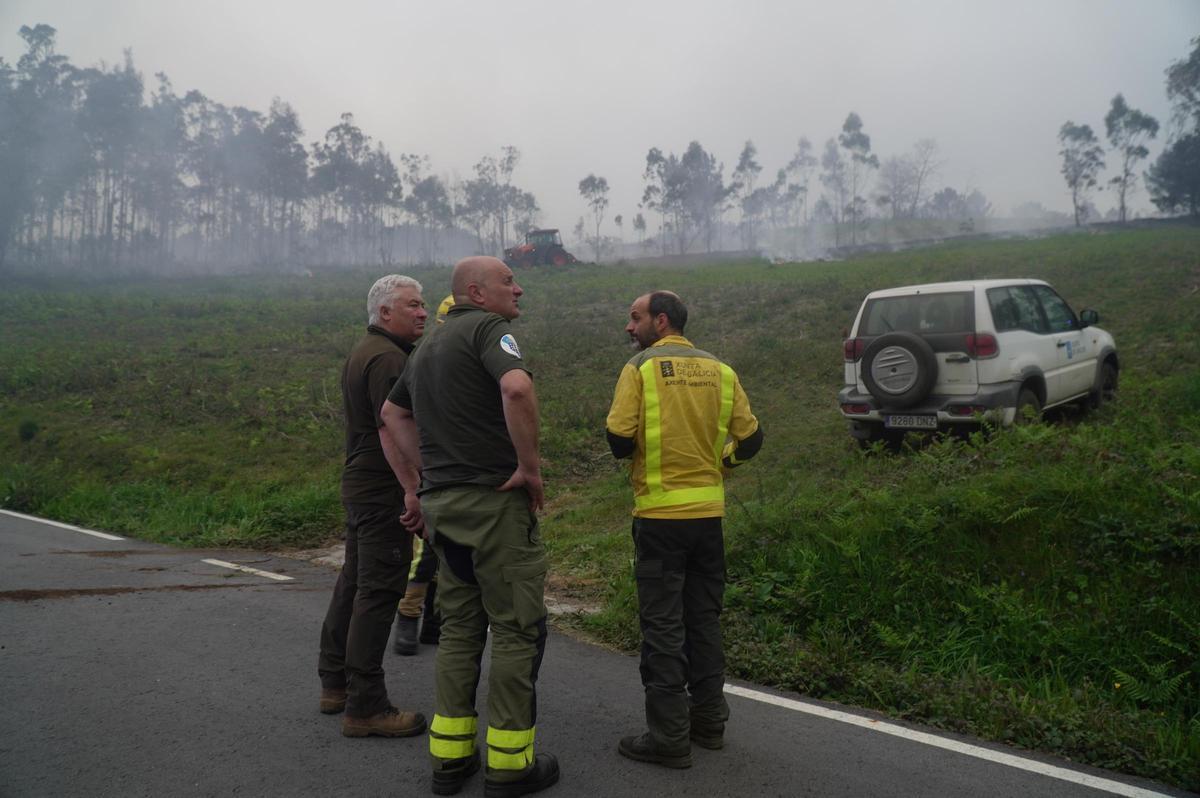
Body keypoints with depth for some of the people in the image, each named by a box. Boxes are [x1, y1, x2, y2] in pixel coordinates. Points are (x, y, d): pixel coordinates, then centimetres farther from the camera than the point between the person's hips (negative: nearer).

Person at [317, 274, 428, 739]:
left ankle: (335, 683, 29)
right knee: (378, 591, -7)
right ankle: (365, 706, -2)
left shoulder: (362, 352, 17)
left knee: (355, 581, 17)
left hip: (359, 483, 11)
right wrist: (413, 491, -26)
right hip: (385, 490, -11)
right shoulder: (388, 358, -16)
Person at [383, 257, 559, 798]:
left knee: (460, 627, 15)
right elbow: (517, 388, -29)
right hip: (495, 498, -9)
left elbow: (393, 413, 28)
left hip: (442, 503, 9)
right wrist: (530, 466, -18)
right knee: (517, 629, 1)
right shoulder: (487, 328, -9)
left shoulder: (430, 344, 19)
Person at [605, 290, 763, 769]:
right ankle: (709, 720, 26)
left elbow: (619, 441, -13)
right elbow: (750, 438, 5)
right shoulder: (719, 370, 5)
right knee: (704, 618, 16)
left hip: (660, 514, -5)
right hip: (709, 513, 5)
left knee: (663, 627, 2)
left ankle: (669, 738, 8)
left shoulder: (641, 368, -8)